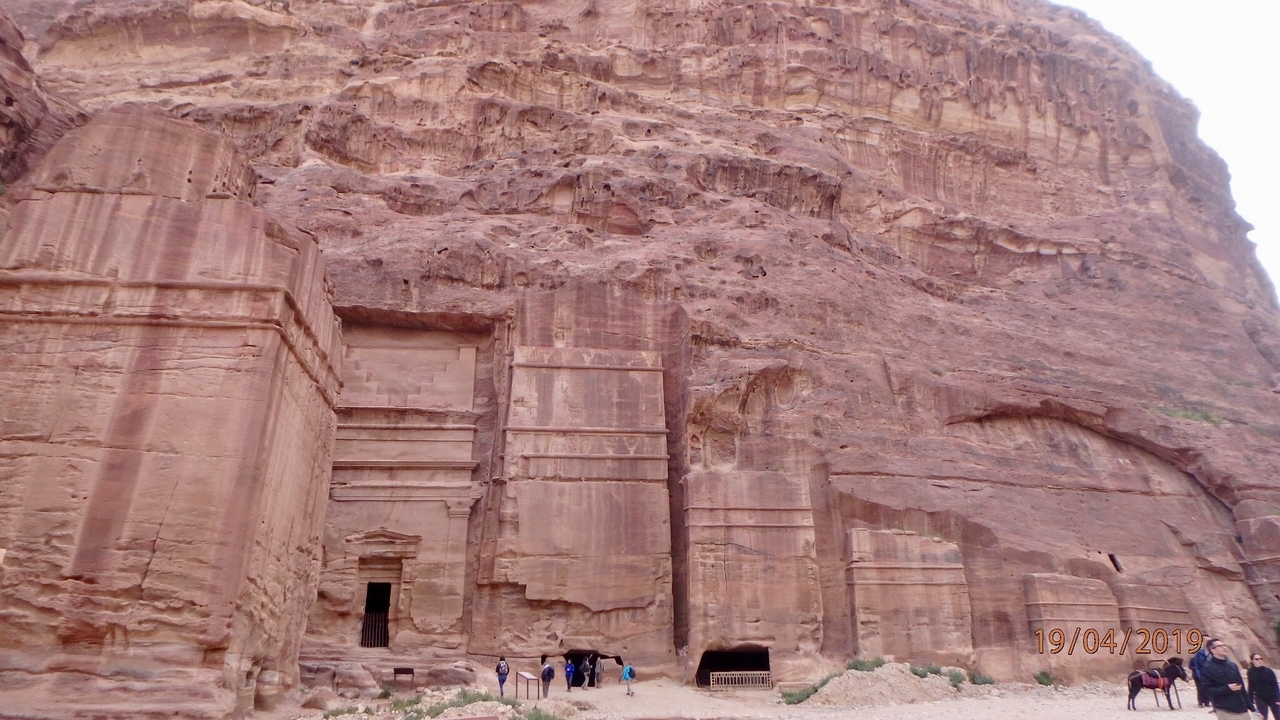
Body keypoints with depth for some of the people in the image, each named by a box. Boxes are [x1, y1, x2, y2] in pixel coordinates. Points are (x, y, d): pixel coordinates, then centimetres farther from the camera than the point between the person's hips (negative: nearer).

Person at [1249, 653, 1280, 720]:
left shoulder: (1268, 671, -7)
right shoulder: (1251, 672, -4)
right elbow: (1251, 687, 2)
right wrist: (1251, 700, 3)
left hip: (1272, 697, 0)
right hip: (1260, 699, 0)